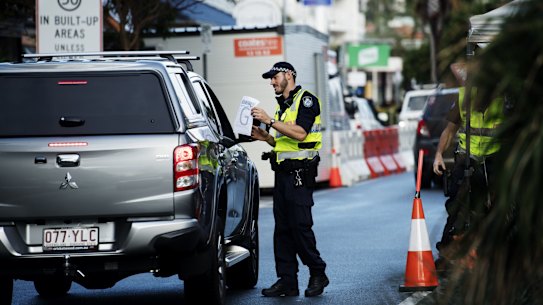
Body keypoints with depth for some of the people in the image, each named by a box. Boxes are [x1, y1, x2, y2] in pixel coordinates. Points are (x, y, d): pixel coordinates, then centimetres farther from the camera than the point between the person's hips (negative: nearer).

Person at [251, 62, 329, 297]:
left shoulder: (306, 100, -6)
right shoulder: (281, 105, 21)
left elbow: (300, 133, -20)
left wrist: (270, 121, -19)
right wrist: (265, 137, 10)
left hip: (300, 172, -9)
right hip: (282, 172, 9)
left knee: (300, 226, -11)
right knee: (282, 229, 4)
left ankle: (318, 274, 2)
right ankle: (287, 281, 5)